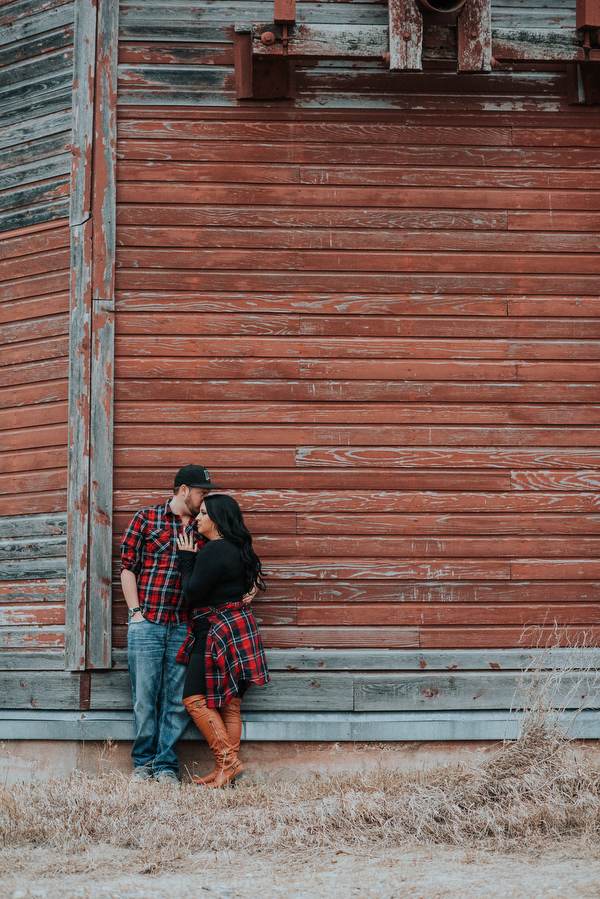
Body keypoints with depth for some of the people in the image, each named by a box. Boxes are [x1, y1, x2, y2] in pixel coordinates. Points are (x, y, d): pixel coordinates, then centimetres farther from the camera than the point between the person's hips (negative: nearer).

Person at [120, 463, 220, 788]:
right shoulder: (146, 519, 4)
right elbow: (128, 566, 4)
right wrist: (135, 611, -2)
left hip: (183, 626, 3)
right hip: (146, 624, -2)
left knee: (177, 699, 1)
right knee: (145, 695, 1)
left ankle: (166, 766, 9)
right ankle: (143, 762, 13)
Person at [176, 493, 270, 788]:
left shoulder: (214, 551, -17)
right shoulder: (237, 549, 13)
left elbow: (192, 593, -16)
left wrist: (187, 558, -3)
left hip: (217, 629, -10)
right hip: (238, 627, 10)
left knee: (196, 700, -5)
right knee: (229, 703, 9)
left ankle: (228, 761, -9)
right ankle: (225, 769, 10)